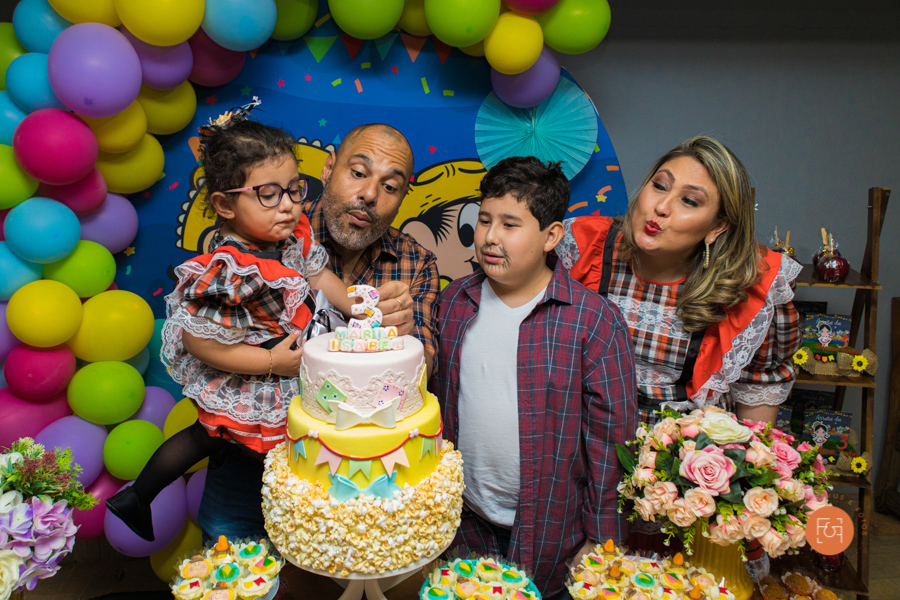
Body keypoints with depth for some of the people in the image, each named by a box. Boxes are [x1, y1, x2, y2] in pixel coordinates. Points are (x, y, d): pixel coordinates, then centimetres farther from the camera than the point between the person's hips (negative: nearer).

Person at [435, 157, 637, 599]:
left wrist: (599, 539, -8)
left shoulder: (594, 320, -14)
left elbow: (610, 437, -11)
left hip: (550, 529, -3)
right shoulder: (453, 301, -1)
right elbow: (434, 395, 7)